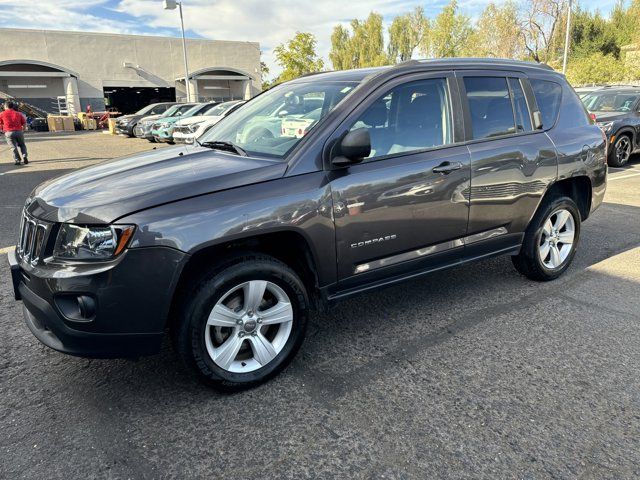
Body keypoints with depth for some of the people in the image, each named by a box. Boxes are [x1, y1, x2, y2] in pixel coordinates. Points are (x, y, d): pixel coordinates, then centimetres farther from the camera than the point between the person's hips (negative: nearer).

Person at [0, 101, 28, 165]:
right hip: (19, 131, 2)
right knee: (22, 145, 18)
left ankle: (17, 160, -4)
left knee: (13, 147, 4)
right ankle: (24, 156, -3)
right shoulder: (18, 113, 10)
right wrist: (22, 131, 19)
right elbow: (24, 123, 7)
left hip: (9, 132, -2)